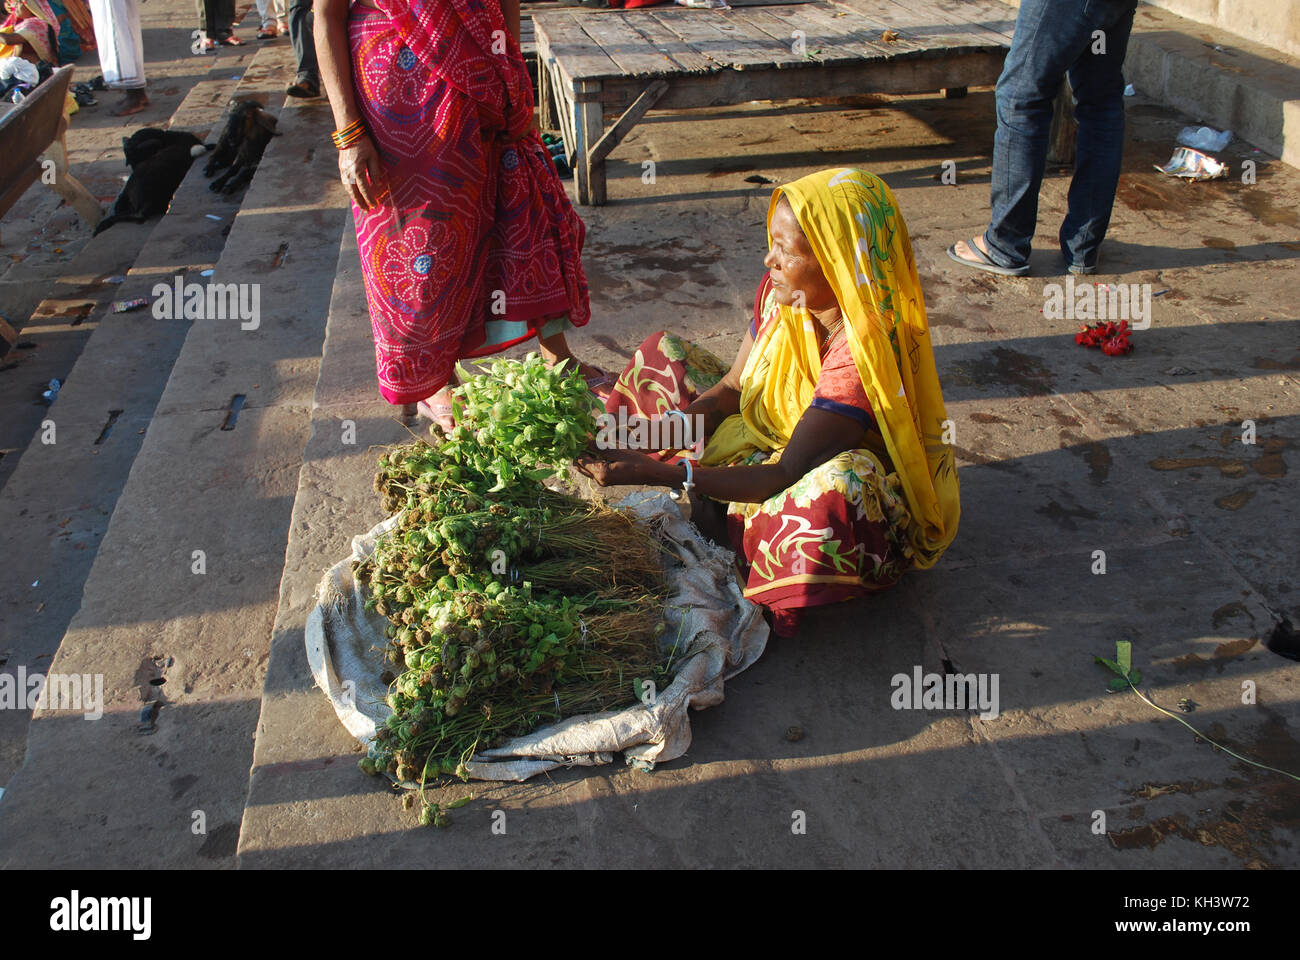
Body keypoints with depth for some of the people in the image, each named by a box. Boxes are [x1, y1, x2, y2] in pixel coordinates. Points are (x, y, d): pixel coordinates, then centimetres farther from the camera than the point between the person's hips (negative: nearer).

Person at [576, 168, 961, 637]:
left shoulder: (865, 353, -34)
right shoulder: (782, 291, -12)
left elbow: (786, 475, -34)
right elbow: (730, 389, -2)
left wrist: (657, 472, -39)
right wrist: (648, 432, -18)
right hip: (770, 447, 8)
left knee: (837, 481, -45)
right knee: (661, 352, 6)